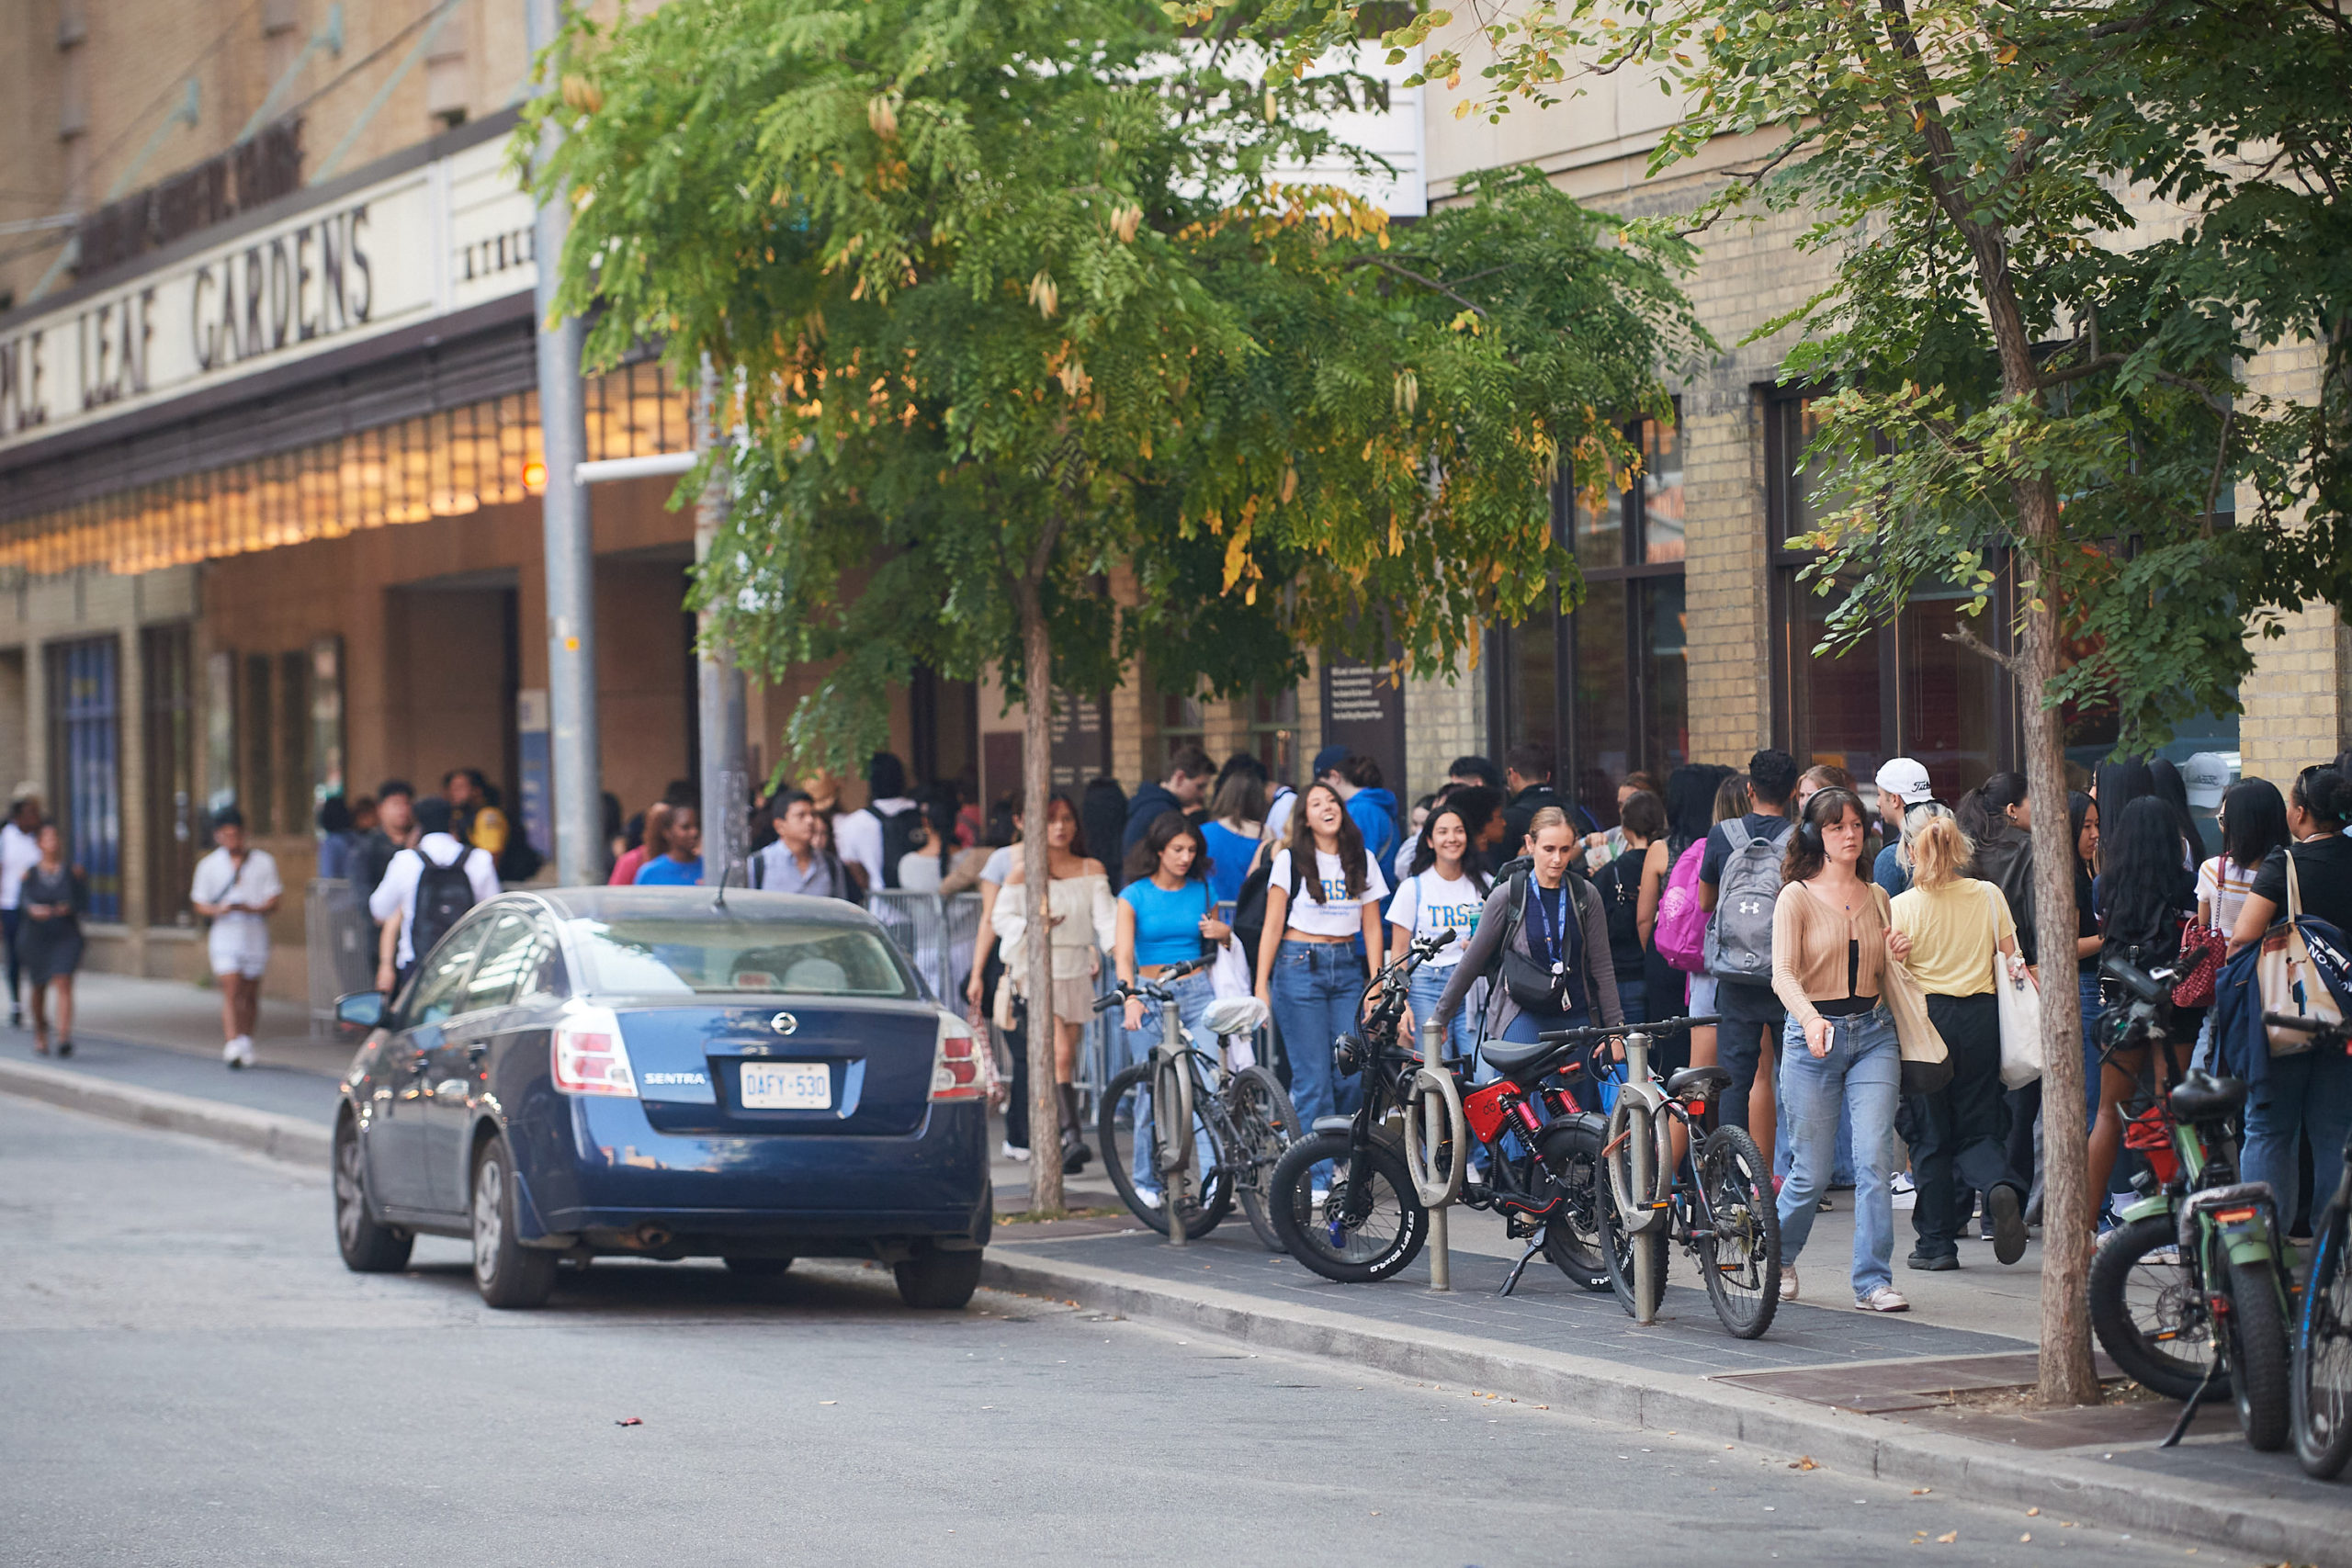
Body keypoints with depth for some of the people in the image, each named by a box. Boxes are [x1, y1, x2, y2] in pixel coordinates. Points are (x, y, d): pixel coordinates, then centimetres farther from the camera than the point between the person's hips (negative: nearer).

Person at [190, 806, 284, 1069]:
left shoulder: (263, 862, 6)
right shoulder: (209, 865, 8)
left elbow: (273, 899, 2)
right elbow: (200, 903, 8)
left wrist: (253, 908, -18)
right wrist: (218, 910, -14)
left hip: (255, 932, 1)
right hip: (224, 934, -1)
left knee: (250, 994, 7)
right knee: (231, 991, -14)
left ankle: (246, 1042, 21)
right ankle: (232, 1044, -22)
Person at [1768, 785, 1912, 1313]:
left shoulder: (1877, 898, 12)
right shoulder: (1797, 897, -3)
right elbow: (1783, 975, -13)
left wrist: (1898, 958, -2)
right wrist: (1810, 1019, -32)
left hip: (1873, 1034, 3)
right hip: (1813, 1036, -3)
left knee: (1874, 1158, -11)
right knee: (1812, 1171, 2)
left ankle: (1873, 1282, -8)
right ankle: (1779, 1256, 29)